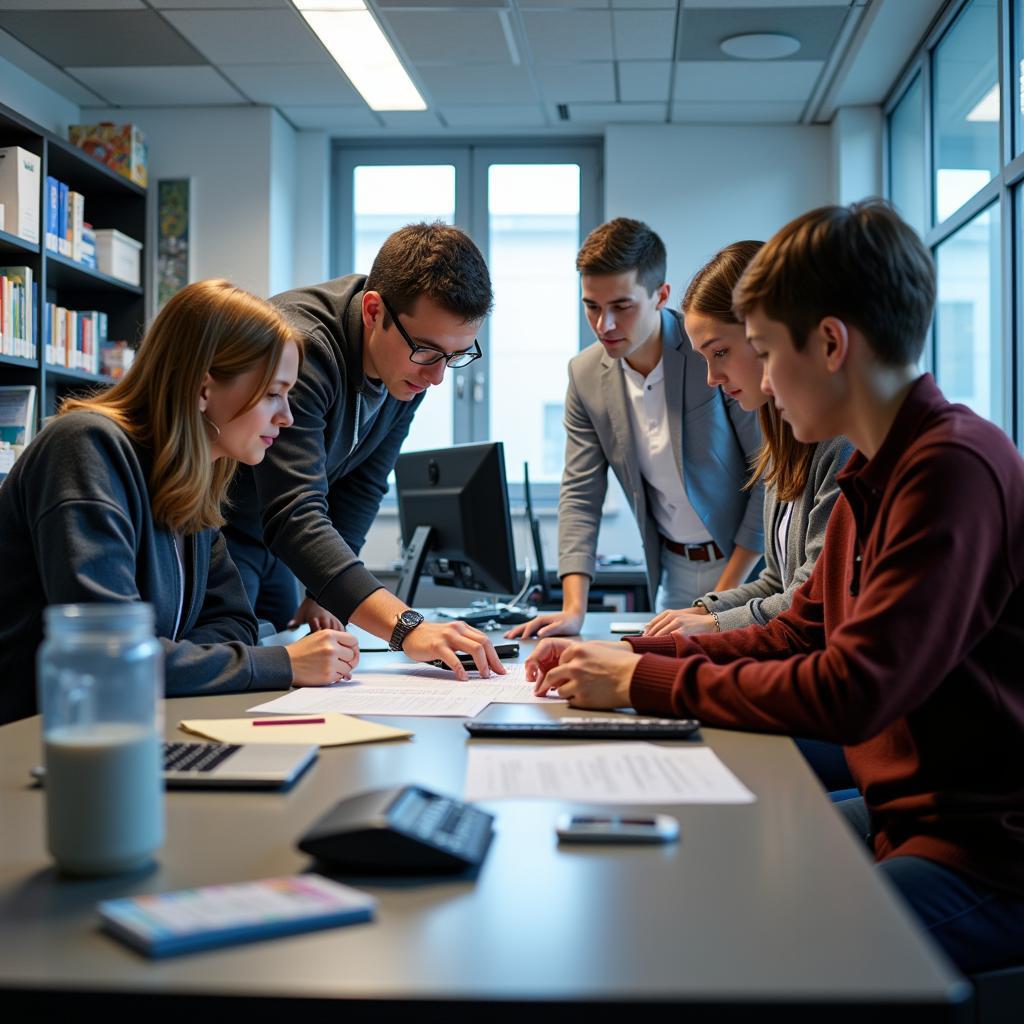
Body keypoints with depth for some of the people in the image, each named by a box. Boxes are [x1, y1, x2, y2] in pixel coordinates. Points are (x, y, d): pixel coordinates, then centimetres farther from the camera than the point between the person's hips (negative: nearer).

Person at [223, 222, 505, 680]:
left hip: (265, 534, 7)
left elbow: (361, 487, 1)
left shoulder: (414, 361, -10)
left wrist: (323, 594, -4)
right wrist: (406, 627, -52)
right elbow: (295, 517, -44)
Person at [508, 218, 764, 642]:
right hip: (674, 570, 4)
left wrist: (725, 594, -15)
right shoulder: (586, 374, -3)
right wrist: (573, 609, -10)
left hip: (747, 561, -4)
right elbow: (580, 494, 1)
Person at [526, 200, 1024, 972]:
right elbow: (796, 636, 16)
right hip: (902, 814, 9)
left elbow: (849, 693, -25)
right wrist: (626, 656, 7)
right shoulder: (874, 474, 9)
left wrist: (645, 681, -14)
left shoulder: (954, 466, -22)